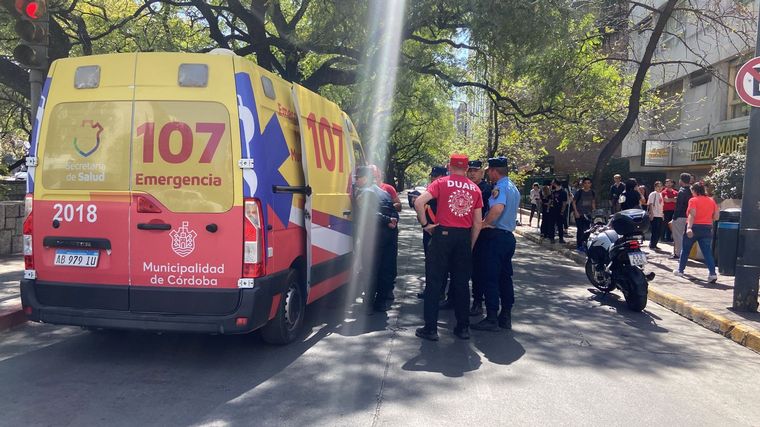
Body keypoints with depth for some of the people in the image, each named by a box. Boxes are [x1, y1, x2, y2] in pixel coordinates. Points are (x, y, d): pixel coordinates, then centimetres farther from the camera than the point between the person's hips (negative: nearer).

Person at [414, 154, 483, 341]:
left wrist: (425, 224, -3)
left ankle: (430, 328, 6)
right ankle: (463, 327, 18)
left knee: (434, 281, 4)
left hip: (443, 234, -3)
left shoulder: (441, 183, -2)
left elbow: (418, 202, -15)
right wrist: (470, 245, 14)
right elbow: (478, 222, 6)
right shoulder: (475, 189, 6)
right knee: (462, 282, 12)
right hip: (465, 236, 3)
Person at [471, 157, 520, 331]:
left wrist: (484, 223, -20)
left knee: (491, 278, -5)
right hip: (509, 236, 9)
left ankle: (492, 318, -3)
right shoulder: (514, 188, 17)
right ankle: (506, 317, 16)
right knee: (505, 277, 12)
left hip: (497, 236, -9)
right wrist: (489, 222, 23)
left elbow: (498, 208, -33)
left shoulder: (499, 187, -14)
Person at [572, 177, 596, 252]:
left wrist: (594, 211, 9)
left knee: (587, 230, 5)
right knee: (580, 230, -3)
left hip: (588, 214, 4)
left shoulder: (592, 192, 6)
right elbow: (574, 202, -4)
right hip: (579, 214, -4)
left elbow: (593, 203, 17)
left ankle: (585, 244, 17)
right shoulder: (579, 192, -8)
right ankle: (579, 245, 5)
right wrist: (576, 212, -11)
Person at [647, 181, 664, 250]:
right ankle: (652, 245, 2)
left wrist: (662, 214, 16)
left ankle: (654, 244, 17)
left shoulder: (660, 194, 16)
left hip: (660, 216, 8)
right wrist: (651, 214, -17)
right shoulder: (653, 194, -6)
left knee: (659, 232, 8)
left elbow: (661, 205, 20)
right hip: (654, 216, -8)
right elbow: (650, 204, -11)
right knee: (655, 231, -6)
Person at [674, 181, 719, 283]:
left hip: (694, 228, -4)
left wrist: (689, 227, -27)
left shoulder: (693, 200, -7)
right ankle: (713, 274, -15)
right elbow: (716, 217, 6)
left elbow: (692, 214, -20)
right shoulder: (712, 201, 8)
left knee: (685, 250, 14)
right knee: (708, 252, -1)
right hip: (707, 229, 4)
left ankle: (680, 270, 25)